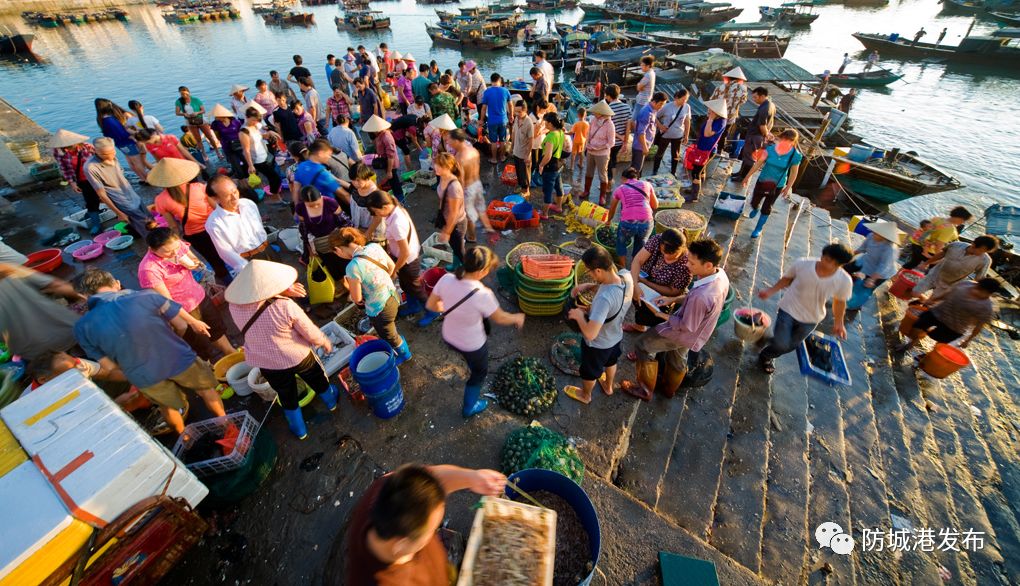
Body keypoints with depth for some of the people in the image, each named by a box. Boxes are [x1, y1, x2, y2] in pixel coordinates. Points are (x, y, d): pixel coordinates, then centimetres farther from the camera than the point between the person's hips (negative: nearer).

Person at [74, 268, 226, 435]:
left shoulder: (83, 327, -11)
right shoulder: (146, 296, -20)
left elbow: (110, 366, -4)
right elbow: (181, 326, -11)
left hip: (144, 376, 3)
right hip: (178, 360, -2)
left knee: (169, 405, 30)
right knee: (205, 389, 24)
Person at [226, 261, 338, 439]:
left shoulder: (234, 306, -20)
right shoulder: (285, 306, -32)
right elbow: (311, 333, -21)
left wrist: (282, 291, -14)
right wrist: (325, 342, -1)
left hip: (266, 364, 3)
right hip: (298, 356, -3)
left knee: (287, 396, 27)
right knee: (318, 380, 29)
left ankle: (299, 429, 48)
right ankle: (331, 401, 57)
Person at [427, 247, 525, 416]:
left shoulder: (446, 279, -22)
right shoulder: (482, 294, -35)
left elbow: (431, 305, -6)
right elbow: (500, 318, -17)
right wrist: (517, 318, 4)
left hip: (448, 337, 5)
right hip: (473, 345, -4)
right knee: (479, 372, 28)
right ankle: (469, 407, 47)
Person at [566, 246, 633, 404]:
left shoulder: (604, 299, -46)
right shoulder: (626, 275, -23)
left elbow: (590, 333, -44)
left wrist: (579, 315, -27)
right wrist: (588, 286, -12)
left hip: (598, 344, -6)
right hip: (616, 336, 7)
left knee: (590, 371, 25)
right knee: (610, 361, 36)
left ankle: (585, 395, 55)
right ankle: (608, 386, 65)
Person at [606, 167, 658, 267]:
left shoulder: (620, 189, 17)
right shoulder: (647, 184, 16)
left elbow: (612, 209, 32)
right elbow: (655, 206, 22)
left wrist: (609, 221, 51)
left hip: (627, 223, -1)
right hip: (646, 223, 1)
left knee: (621, 243, 30)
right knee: (641, 242, 32)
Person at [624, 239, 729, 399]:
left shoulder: (701, 296, -43)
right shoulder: (720, 274, -16)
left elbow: (686, 327, -28)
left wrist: (662, 315, -15)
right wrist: (673, 299, -2)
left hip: (684, 334, -8)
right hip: (697, 329, 8)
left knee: (643, 345, 9)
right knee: (677, 360, 31)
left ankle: (646, 390, 28)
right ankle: (669, 388, 58)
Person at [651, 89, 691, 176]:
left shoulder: (687, 107, -10)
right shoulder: (667, 107, -19)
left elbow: (687, 122, 0)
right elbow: (655, 117, -8)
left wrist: (686, 136, 4)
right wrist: (660, 126, -20)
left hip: (678, 136, 3)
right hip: (665, 135, -2)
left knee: (675, 155, 15)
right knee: (660, 153, 15)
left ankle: (673, 173, 35)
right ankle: (654, 171, 33)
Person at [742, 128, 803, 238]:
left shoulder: (795, 156, -16)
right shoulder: (770, 149, -15)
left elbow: (793, 173, -4)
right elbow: (758, 163, -4)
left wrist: (788, 188, 2)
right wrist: (748, 176, 1)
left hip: (777, 186, -1)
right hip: (762, 181, 1)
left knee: (766, 208, 9)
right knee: (754, 203, 14)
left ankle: (758, 229, 28)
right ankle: (755, 209, 54)